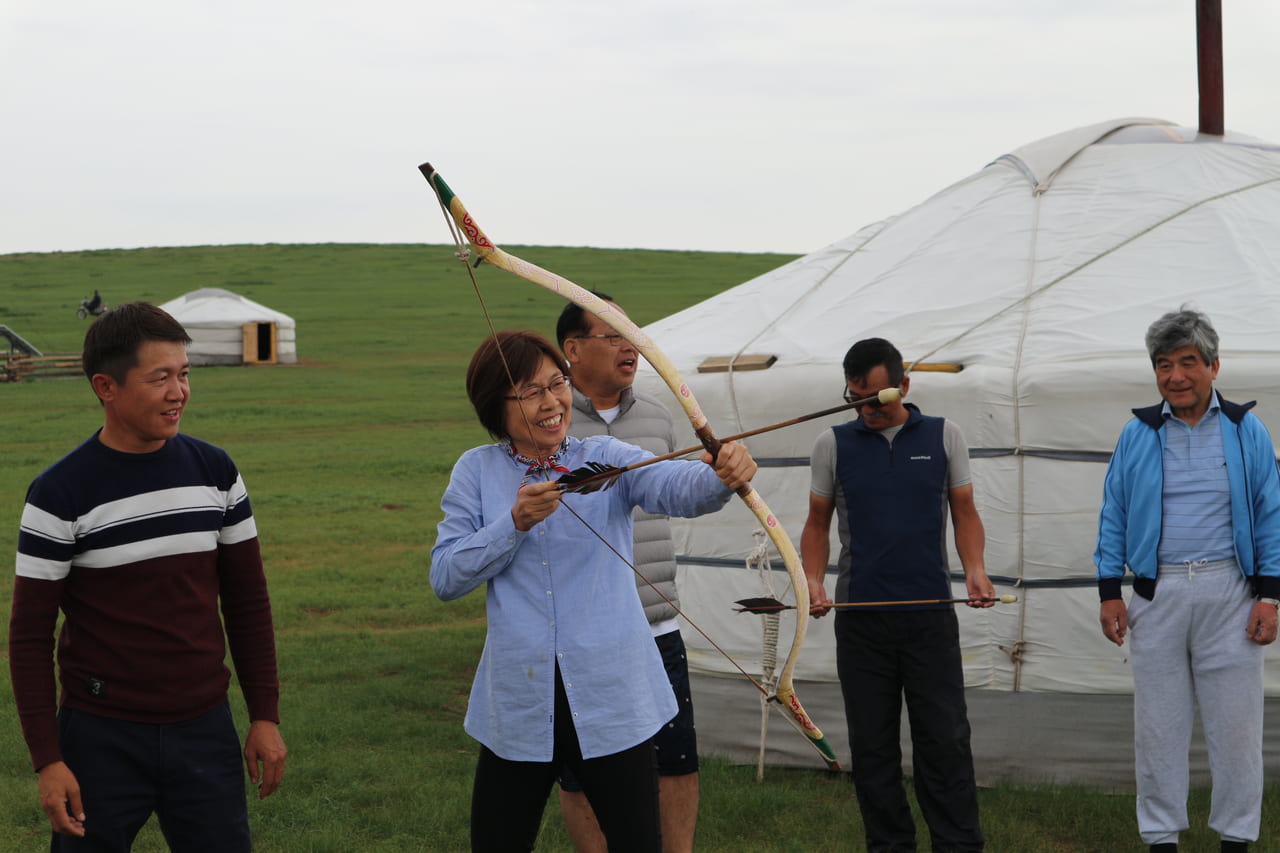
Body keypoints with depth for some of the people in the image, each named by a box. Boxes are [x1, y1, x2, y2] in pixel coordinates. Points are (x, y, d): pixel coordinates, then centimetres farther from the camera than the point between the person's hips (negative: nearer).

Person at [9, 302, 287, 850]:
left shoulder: (216, 473, 3)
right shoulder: (61, 495, -9)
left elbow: (247, 603, 10)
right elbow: (31, 636, -5)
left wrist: (265, 716, 7)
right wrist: (47, 761, -9)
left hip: (205, 732, 3)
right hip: (102, 740, -3)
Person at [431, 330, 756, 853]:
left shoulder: (606, 460, 0)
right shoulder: (477, 471, 3)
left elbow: (675, 486, -20)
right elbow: (444, 577, -2)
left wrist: (721, 476, -42)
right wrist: (516, 522, -14)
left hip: (611, 698, -1)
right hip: (518, 705, 1)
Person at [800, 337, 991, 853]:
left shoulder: (943, 437, 6)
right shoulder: (834, 445, 6)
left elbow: (965, 513, 8)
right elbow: (818, 524, 11)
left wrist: (974, 570, -9)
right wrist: (813, 580, -6)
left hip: (931, 614, -1)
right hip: (859, 615, 1)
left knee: (945, 739, -1)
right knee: (872, 743, 5)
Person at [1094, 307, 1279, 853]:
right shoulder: (1137, 435, 5)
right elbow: (1113, 518, 7)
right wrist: (1109, 592, 0)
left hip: (1229, 594, -1)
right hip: (1157, 595, 1)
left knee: (1235, 724, 3)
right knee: (1158, 725, 7)